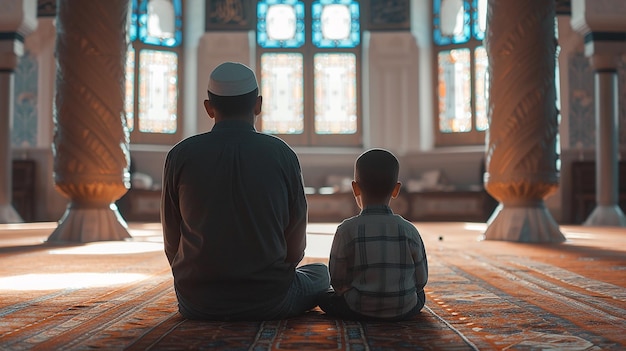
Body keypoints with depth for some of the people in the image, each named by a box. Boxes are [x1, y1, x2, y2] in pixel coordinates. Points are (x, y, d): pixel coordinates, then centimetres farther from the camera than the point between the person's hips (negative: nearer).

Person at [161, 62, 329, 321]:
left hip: (197, 304, 1)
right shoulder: (282, 155, -8)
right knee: (320, 273, 28)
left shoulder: (181, 155, -6)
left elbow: (172, 244, 2)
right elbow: (296, 247, -2)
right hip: (268, 303, -1)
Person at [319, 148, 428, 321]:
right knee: (419, 295, 34)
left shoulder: (347, 230, -12)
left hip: (359, 311, -1)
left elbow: (337, 282, -6)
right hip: (405, 310, 2)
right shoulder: (409, 230, -7)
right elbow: (421, 280, 1)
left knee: (324, 297, 23)